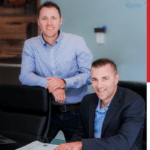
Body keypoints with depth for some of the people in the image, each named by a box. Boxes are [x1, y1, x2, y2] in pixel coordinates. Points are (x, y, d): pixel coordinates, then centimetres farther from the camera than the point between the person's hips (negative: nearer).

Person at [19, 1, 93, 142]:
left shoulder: (77, 41, -3)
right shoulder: (30, 45, 1)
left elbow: (90, 74, -9)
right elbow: (25, 76, -9)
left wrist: (65, 82, -26)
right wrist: (50, 85, -26)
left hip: (76, 111, -1)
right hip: (47, 110, 1)